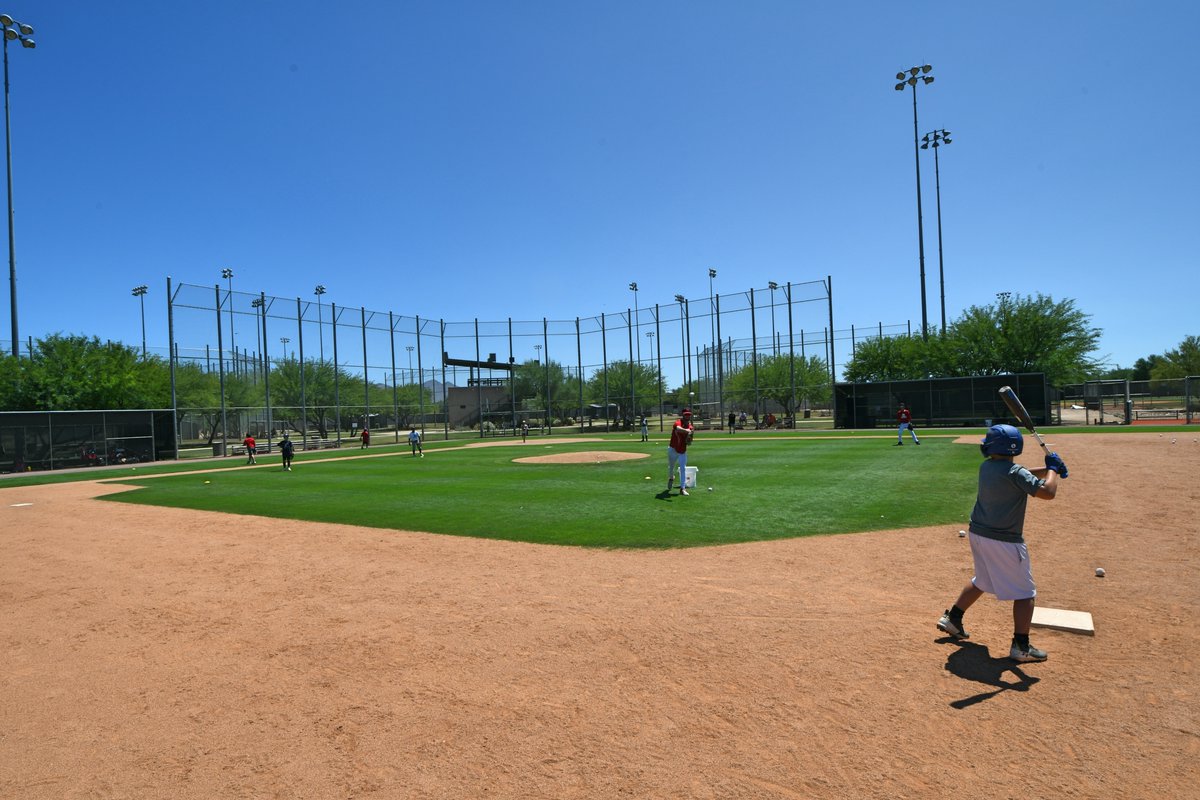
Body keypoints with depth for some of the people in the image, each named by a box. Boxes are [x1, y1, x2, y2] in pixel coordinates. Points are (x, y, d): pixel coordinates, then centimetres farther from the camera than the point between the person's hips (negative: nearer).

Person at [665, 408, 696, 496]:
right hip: (673, 450, -3)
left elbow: (688, 443, 1)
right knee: (671, 468, 13)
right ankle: (671, 478, 45)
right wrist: (688, 431, -62)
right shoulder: (678, 423, -18)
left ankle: (682, 488, -2)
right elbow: (678, 429, -46)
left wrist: (691, 435, -20)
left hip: (683, 451, 4)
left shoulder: (690, 427, -1)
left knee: (683, 469, -4)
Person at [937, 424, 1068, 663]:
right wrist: (1052, 469, -6)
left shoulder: (986, 467, 4)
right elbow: (1047, 492, -22)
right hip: (1004, 541, -7)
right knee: (1025, 593, 7)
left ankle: (952, 618, 31)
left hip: (978, 534, 7)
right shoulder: (1014, 472, -17)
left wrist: (1048, 469, 5)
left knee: (981, 580, 26)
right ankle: (1021, 646, 7)